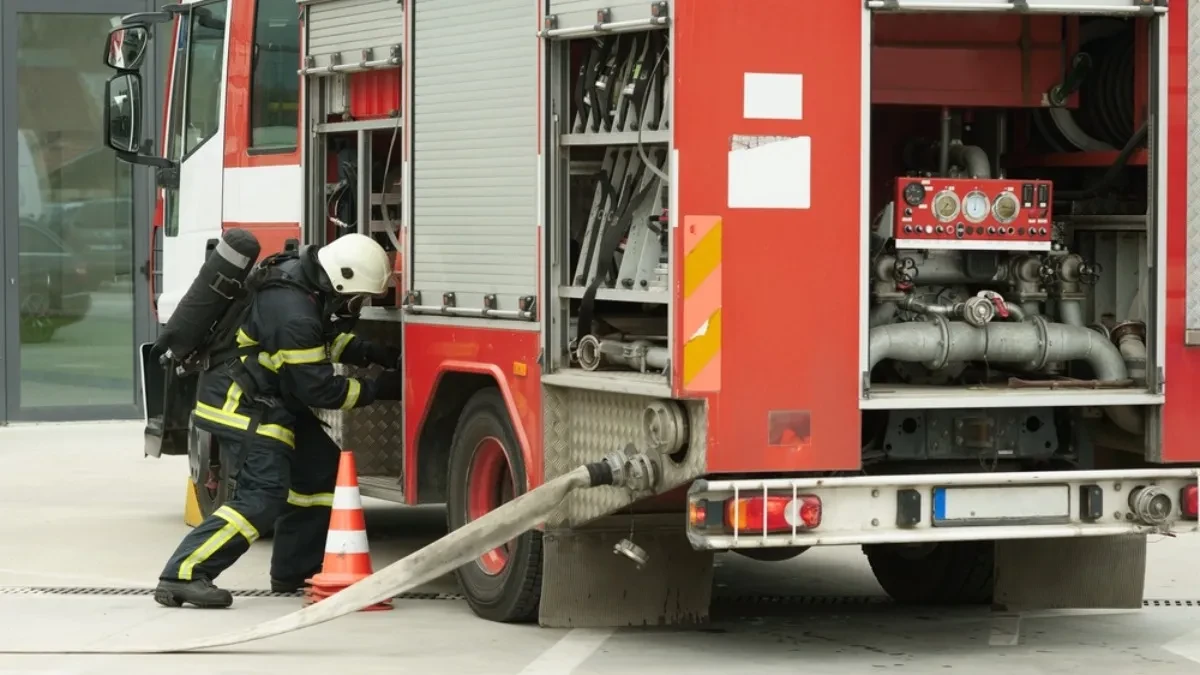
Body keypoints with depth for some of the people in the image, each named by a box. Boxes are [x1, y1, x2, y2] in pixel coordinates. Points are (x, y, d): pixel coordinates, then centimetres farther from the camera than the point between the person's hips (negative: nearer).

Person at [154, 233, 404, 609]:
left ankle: (294, 571, 23)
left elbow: (328, 339, 20)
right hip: (241, 405, -11)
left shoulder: (305, 279, 2)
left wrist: (372, 353, 5)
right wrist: (379, 389, -13)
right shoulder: (293, 314, -29)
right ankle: (182, 576, -23)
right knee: (262, 496, -19)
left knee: (321, 468, 14)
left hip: (271, 400, 11)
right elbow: (319, 389, -22)